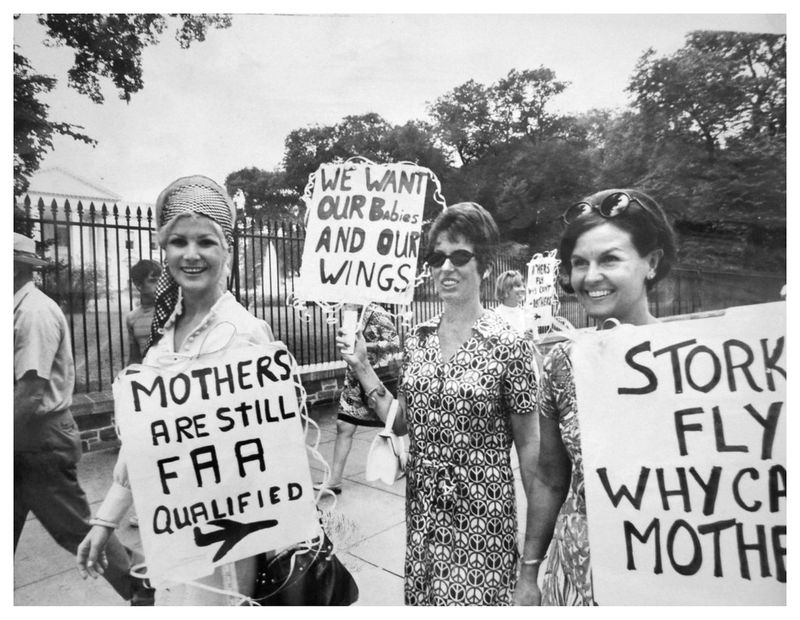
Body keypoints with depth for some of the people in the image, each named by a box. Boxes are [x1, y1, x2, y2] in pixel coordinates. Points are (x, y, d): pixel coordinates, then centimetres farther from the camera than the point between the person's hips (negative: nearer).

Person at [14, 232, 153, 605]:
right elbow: (24, 385, 10)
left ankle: (144, 593, 18)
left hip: (42, 439, -8)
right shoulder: (21, 308, 9)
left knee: (76, 530, 2)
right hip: (26, 441, 8)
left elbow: (31, 392, -24)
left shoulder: (35, 312, -18)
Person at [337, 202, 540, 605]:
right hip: (421, 511, 5)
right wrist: (361, 367, 0)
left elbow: (527, 446, -7)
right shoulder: (417, 340, 0)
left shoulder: (506, 345, -14)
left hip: (482, 514, -4)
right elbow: (401, 422, 7)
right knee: (421, 598, 20)